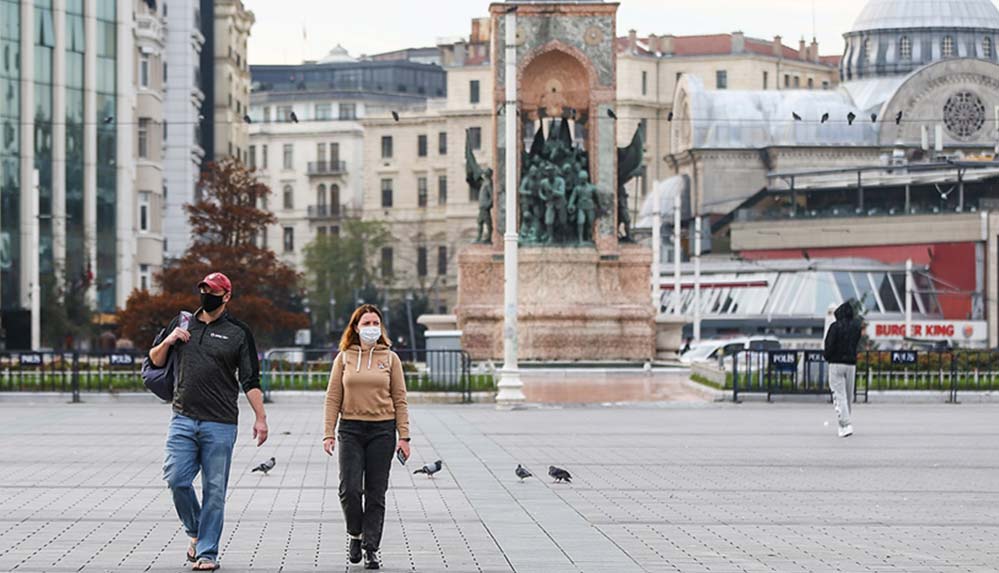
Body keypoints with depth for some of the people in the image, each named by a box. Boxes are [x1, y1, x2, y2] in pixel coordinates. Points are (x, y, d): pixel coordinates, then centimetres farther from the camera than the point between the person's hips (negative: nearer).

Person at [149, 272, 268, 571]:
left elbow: (250, 381, 3)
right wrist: (167, 341, 0)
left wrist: (260, 418, -5)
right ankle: (196, 531, 17)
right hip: (183, 420, 3)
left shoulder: (238, 333, 5)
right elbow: (154, 361, 21)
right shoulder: (182, 323, 14)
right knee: (176, 479, -8)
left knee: (214, 490, -1)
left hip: (220, 425, -3)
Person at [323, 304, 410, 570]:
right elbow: (333, 398, 6)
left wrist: (404, 436, 0)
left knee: (376, 493, 1)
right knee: (350, 489, -9)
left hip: (382, 430, 0)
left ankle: (371, 548, 8)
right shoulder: (344, 358, 7)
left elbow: (399, 400, 6)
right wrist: (328, 433, -2)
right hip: (350, 429, 0)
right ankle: (356, 535, 16)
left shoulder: (390, 359, 6)